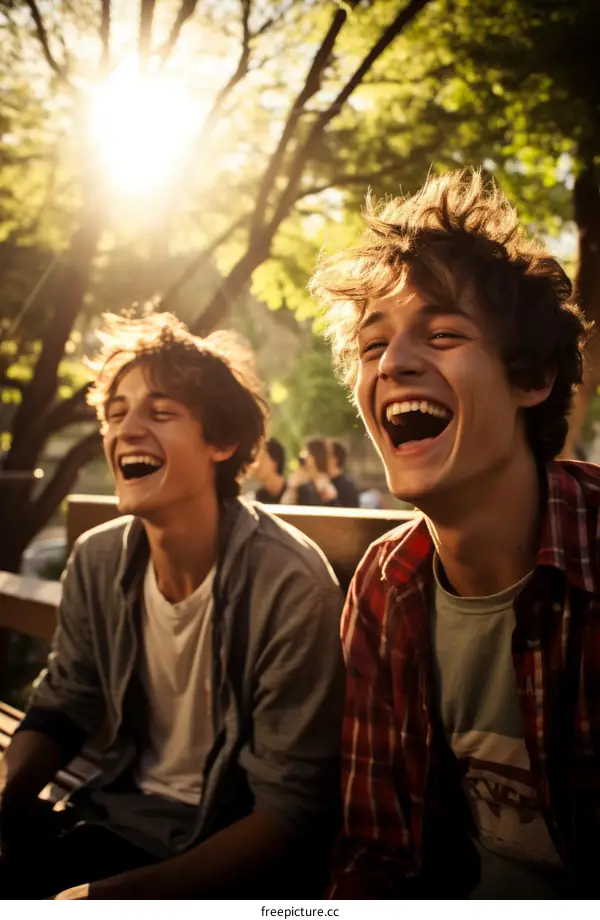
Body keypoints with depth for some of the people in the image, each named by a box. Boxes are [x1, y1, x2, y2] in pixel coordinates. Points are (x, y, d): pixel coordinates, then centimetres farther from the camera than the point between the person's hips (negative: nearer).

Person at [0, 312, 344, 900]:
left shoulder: (289, 583, -22)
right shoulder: (97, 560, -4)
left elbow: (290, 812, -18)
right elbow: (60, 709, 9)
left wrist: (109, 896, -23)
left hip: (236, 857, -5)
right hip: (119, 820, 5)